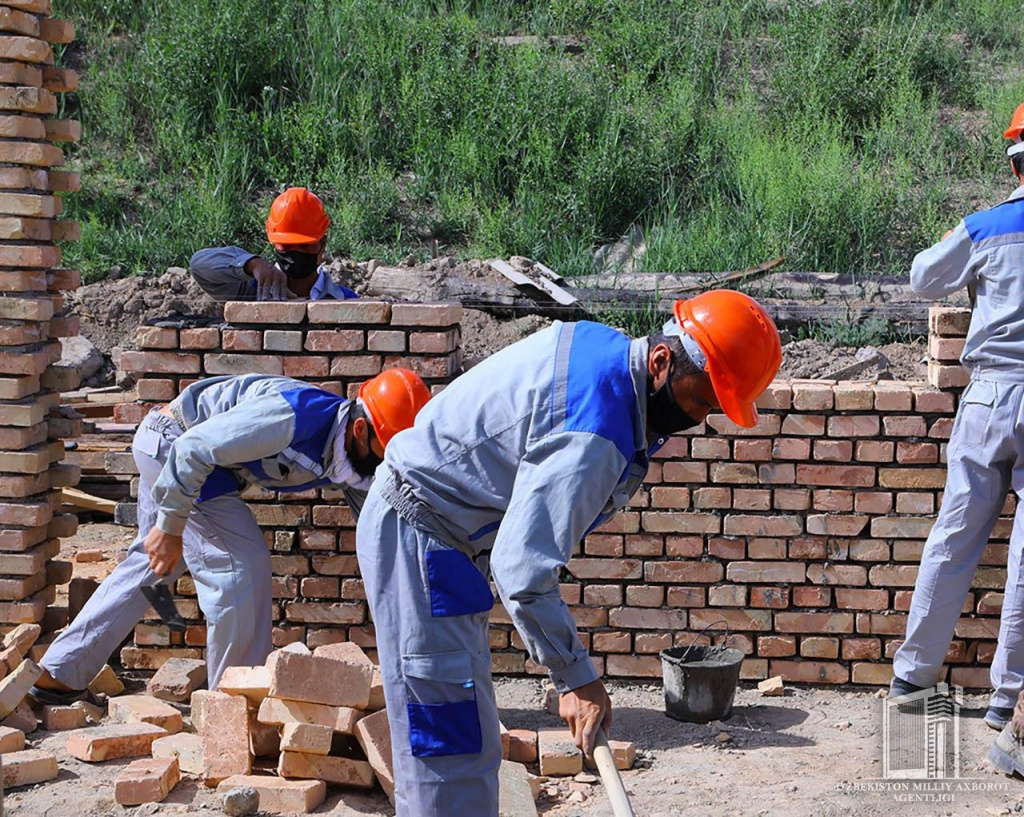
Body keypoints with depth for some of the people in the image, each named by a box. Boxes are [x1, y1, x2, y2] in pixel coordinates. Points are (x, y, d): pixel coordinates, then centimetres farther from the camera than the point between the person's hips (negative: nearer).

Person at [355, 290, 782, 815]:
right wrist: (577, 679, -24)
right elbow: (522, 567, -32)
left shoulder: (602, 348, 1)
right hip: (418, 535, -11)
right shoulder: (594, 435, -29)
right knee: (452, 748, -10)